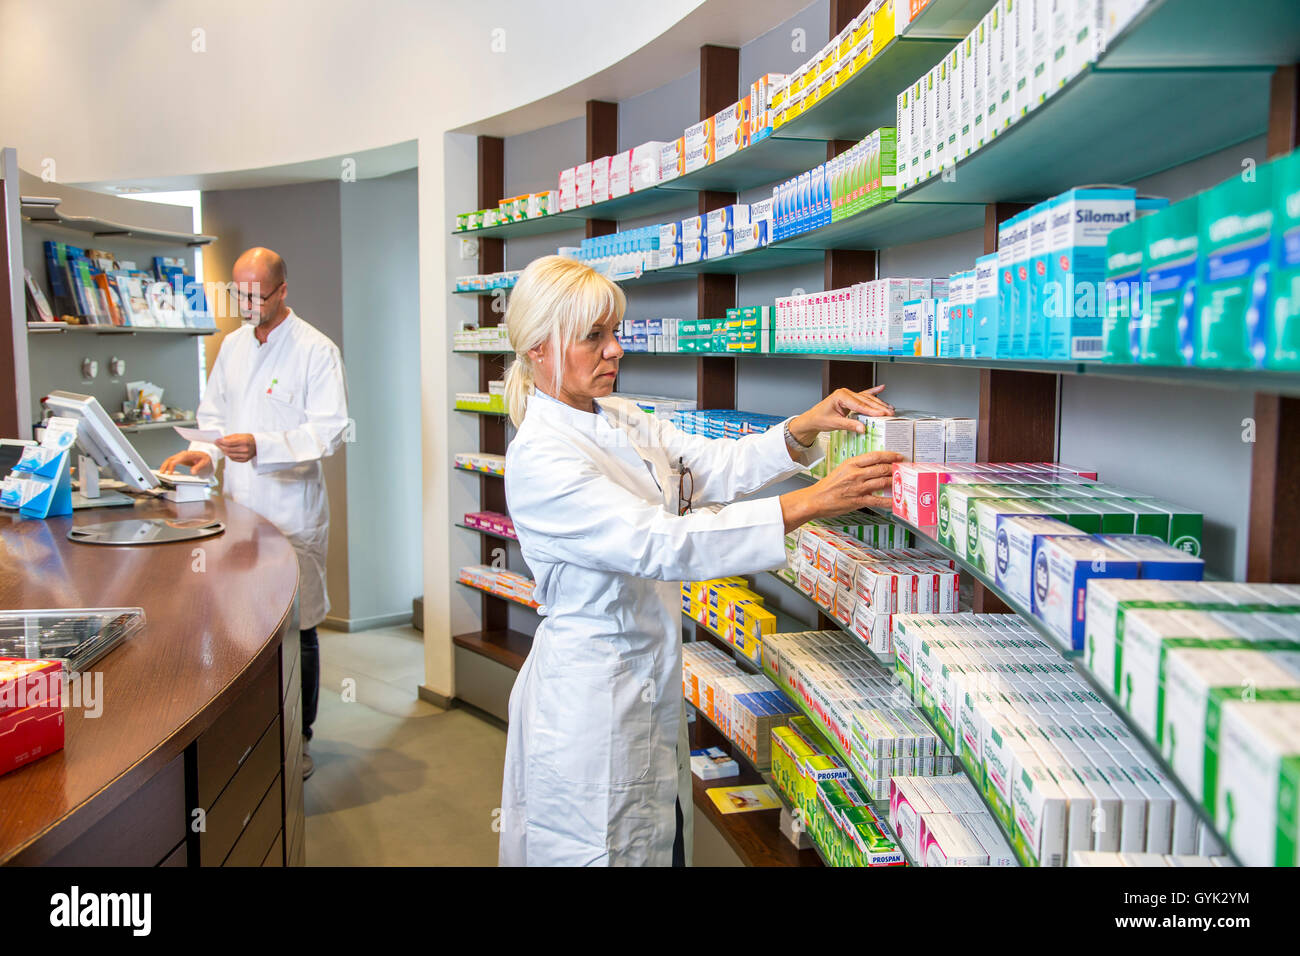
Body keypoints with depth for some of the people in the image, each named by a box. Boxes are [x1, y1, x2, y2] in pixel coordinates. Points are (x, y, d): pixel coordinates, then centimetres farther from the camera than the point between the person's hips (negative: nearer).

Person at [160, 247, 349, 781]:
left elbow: (329, 430, -16)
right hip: (238, 507, 6)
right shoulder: (232, 345, 14)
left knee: (296, 630, 2)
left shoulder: (316, 350, -7)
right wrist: (204, 450, 1)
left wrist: (261, 447, -27)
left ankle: (298, 741, 17)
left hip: (292, 512, -6)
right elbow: (214, 412, 21)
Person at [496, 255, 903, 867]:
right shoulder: (538, 458, -22)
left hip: (651, 679, 8)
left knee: (664, 841, 19)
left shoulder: (621, 420, 5)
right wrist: (810, 503, -35)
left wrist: (805, 428, -18)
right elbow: (658, 543, -31)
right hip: (588, 694, -8)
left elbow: (715, 465, 0)